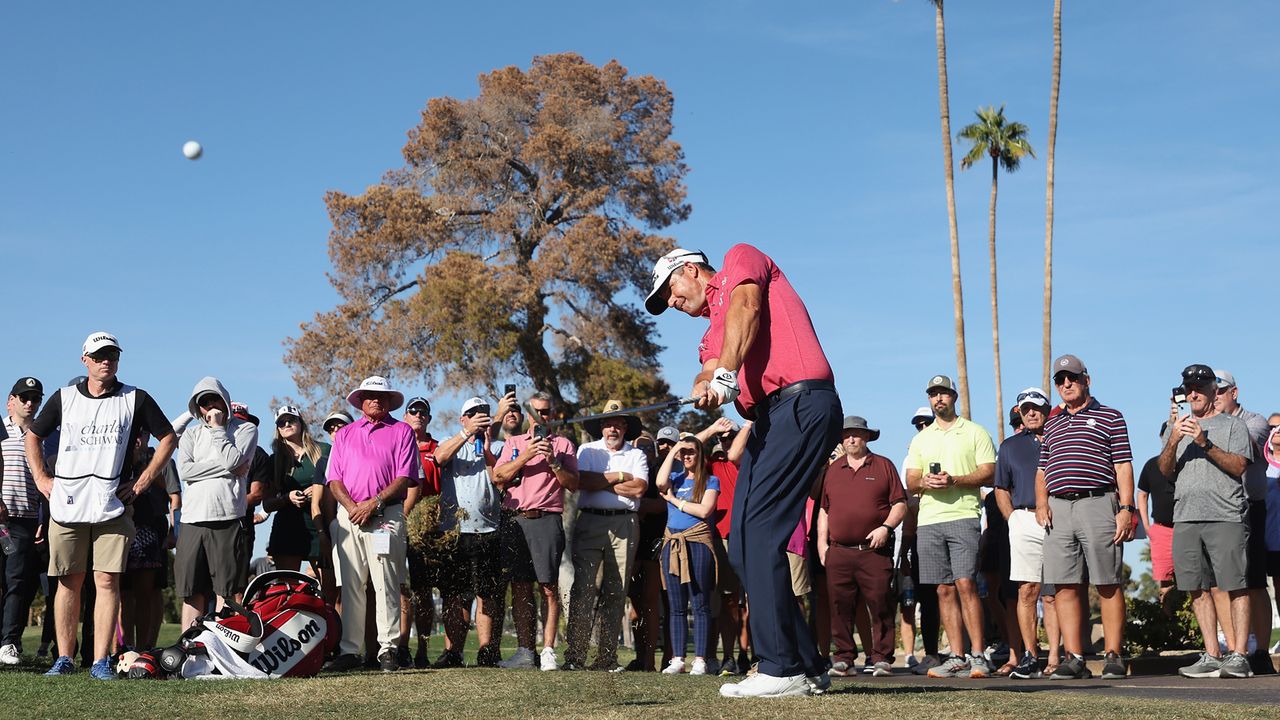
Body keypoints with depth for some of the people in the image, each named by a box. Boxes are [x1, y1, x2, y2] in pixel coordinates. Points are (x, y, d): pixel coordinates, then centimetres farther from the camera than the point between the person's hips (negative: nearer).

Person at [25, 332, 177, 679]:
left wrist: (143, 482, 3)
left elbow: (168, 438, 10)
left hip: (112, 506, -2)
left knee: (107, 580, -5)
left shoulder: (135, 399, 5)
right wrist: (41, 479, 10)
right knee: (69, 581, 5)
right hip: (66, 504, 2)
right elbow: (32, 436, 22)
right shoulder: (64, 398, 11)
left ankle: (101, 661, -3)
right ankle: (64, 659, 12)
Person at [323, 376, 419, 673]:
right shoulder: (344, 434, 19)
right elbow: (334, 479, 11)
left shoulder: (402, 431, 9)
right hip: (349, 514, 3)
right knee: (351, 584, 2)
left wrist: (373, 503, -11)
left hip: (386, 514, -3)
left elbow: (405, 478, -1)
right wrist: (351, 507, -7)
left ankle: (388, 649, -5)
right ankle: (349, 650, 4)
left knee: (386, 584, -7)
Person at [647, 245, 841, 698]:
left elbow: (746, 307, -9)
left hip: (800, 404, -9)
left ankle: (782, 669, -15)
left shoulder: (741, 258, 12)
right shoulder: (713, 333, 31)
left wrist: (724, 376, -21)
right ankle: (807, 667, 8)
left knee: (758, 534, -15)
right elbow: (709, 371, 10)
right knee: (742, 549, 4)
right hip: (767, 421, 9)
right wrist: (703, 389, -14)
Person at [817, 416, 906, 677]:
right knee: (841, 607, 1)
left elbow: (900, 504, 5)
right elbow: (823, 510, 17)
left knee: (880, 605, -6)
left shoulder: (883, 466, 9)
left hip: (875, 551, -2)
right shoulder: (832, 470, 16)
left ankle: (881, 658, -1)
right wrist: (822, 543, 8)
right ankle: (844, 657, 8)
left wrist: (885, 528, -9)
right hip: (839, 551, 3)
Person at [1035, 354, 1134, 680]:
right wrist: (1041, 503, 5)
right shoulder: (1052, 424, 22)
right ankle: (1074, 658, 4)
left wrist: (1126, 509, -9)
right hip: (1059, 509, 5)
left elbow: (1123, 467, 0)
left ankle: (1113, 657, 1)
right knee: (1066, 587, 1)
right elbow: (1042, 469, 22)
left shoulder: (1110, 417, 7)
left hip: (1097, 505, -5)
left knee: (1108, 585, -3)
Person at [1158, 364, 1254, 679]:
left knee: (1236, 586, -8)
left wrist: (1205, 443, -14)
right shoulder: (1177, 427, 22)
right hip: (1186, 517, 4)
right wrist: (1172, 443, -9)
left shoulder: (1233, 424, 10)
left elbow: (1239, 465, -4)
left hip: (1226, 517, -4)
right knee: (1197, 588, 1)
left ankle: (1239, 655, -8)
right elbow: (1165, 470, 10)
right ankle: (1212, 656, 4)